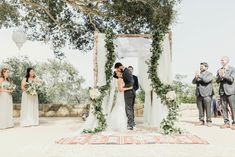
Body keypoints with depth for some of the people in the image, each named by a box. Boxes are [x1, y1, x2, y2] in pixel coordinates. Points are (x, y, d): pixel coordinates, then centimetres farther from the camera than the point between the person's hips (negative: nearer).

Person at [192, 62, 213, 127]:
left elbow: (206, 80, -15)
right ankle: (201, 121, 10)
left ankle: (209, 121, 0)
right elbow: (193, 82, 8)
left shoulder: (210, 74, 5)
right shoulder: (198, 74, 19)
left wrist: (200, 76, -17)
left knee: (208, 108, -6)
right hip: (199, 94, 5)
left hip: (206, 94, -4)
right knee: (200, 108, 4)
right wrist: (196, 77, -11)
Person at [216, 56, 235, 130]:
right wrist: (220, 76, -12)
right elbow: (217, 81, 8)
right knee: (224, 108, 4)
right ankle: (226, 123, 10)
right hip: (222, 91, 4)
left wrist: (224, 75, -16)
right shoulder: (219, 70, 15)